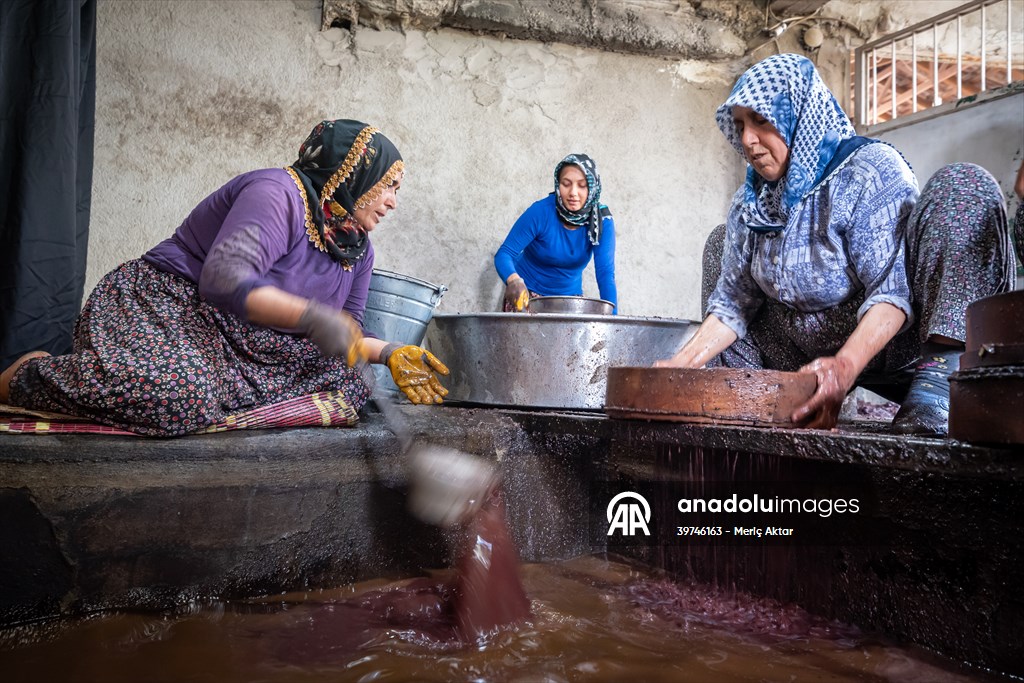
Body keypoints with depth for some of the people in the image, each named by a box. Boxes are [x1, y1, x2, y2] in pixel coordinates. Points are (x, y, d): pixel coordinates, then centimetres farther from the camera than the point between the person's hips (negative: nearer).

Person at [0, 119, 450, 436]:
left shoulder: (357, 248, 11)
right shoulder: (277, 194, -17)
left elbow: (344, 332, 16)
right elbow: (224, 279, -31)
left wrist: (389, 354, -2)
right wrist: (311, 316, -40)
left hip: (232, 347, 9)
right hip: (162, 309, -9)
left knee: (342, 377, -9)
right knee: (176, 397, -39)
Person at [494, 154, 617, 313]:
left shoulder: (602, 220, -15)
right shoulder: (540, 212, -22)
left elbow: (605, 272, -21)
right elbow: (504, 254, -23)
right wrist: (513, 280, -45)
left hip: (569, 296, 2)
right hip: (526, 294, -2)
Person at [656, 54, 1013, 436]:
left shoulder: (871, 170, -16)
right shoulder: (750, 204, 3)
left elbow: (893, 290, -26)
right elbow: (734, 301, 3)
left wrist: (846, 367, -43)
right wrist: (682, 364, -12)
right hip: (810, 357, 6)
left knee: (962, 186, -26)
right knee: (722, 242, 14)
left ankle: (939, 370, -34)